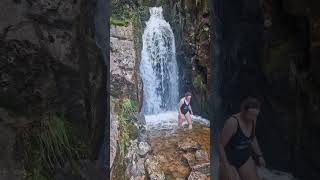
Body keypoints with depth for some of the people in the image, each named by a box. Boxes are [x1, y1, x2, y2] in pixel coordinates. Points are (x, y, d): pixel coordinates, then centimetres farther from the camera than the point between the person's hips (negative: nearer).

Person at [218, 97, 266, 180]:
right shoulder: (232, 122, -29)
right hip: (229, 160, -6)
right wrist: (226, 167, -23)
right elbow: (220, 145, -22)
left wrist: (259, 155, 11)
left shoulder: (252, 119, -7)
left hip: (245, 158, 6)